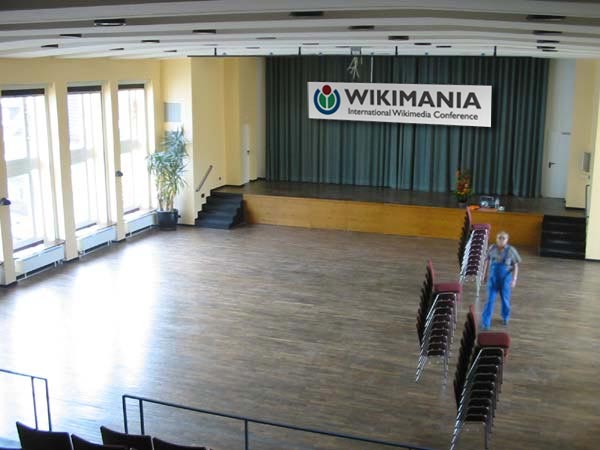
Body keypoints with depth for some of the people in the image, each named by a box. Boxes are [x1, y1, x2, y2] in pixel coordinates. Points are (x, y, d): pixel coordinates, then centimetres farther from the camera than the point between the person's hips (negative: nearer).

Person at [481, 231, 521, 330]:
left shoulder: (511, 250, -14)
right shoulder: (492, 248, -7)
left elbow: (515, 266, -9)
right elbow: (487, 261, 6)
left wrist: (514, 279, -17)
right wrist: (484, 274, 11)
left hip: (506, 279, -1)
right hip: (493, 278, 1)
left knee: (505, 299, 16)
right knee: (490, 300, -2)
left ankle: (505, 317, 43)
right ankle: (485, 323, 3)